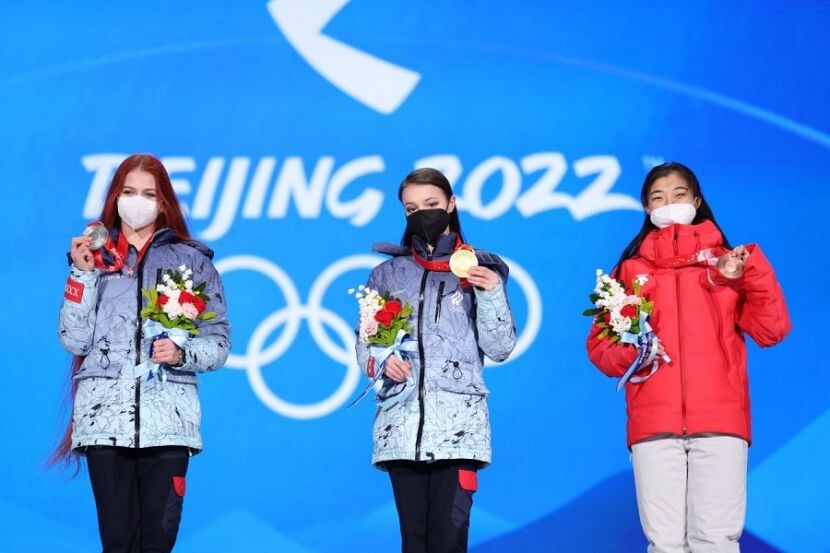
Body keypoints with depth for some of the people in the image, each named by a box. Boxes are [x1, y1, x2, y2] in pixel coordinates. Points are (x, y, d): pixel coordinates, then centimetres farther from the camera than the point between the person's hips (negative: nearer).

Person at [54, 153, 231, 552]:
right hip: (105, 416, 1)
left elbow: (219, 343, 7)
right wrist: (83, 274, -3)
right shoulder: (95, 256, 12)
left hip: (168, 417, 0)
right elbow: (74, 340, 3)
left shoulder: (192, 260, 10)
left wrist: (182, 352, -12)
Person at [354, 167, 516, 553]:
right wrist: (381, 362, -7)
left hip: (458, 423, -2)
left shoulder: (479, 270, 9)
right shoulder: (388, 274, 14)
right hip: (401, 425, 2)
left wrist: (491, 295, -10)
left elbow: (500, 348, 5)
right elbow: (364, 345, 14)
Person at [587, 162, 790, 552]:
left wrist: (754, 272, -8)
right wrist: (628, 352, -9)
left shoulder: (726, 261, 13)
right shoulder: (631, 269, 14)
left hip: (720, 421, -1)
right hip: (654, 424, 1)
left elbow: (771, 331, 4)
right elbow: (599, 344, 11)